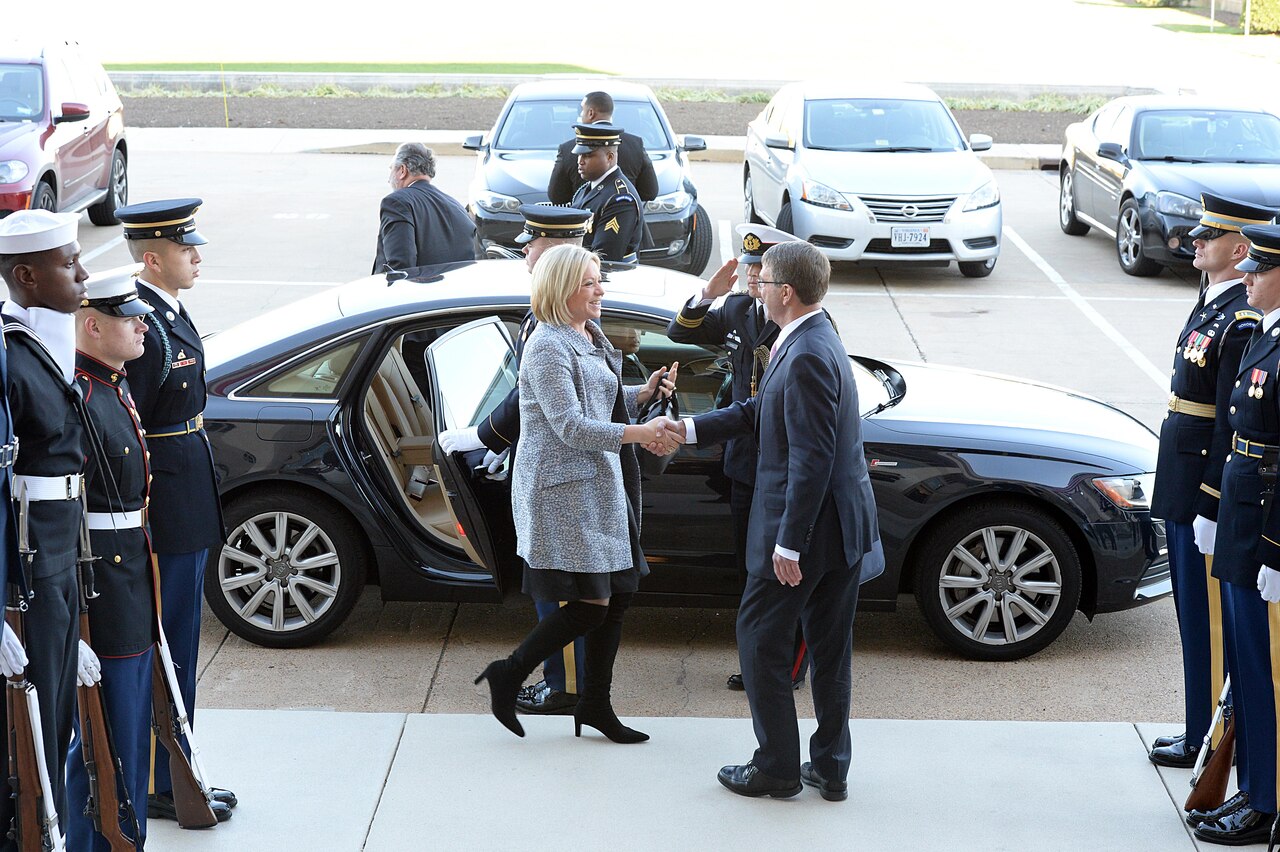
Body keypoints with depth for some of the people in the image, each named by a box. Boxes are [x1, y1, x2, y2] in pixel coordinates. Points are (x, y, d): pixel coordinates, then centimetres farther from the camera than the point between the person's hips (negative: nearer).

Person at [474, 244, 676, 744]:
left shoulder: (590, 336, 14)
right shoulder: (548, 348, -16)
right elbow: (571, 427, -21)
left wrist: (644, 392, 7)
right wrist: (636, 434, -26)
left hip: (601, 485, 10)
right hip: (563, 490, -10)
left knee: (617, 597, 9)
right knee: (590, 605, -9)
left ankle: (595, 704, 20)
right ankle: (508, 675, 7)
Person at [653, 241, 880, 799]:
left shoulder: (807, 358, -22)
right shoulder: (816, 343, 11)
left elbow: (812, 459, -25)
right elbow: (762, 411, 21)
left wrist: (789, 542, -22)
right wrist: (691, 429, 19)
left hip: (809, 523, -10)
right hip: (845, 524, 10)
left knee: (761, 638, 4)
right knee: (830, 648, 15)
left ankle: (776, 768, 12)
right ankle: (830, 768, 23)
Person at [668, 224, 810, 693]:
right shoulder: (737, 309, 6)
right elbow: (680, 332, 10)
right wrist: (706, 296, -6)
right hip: (746, 461, 7)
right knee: (752, 567, 15)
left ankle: (793, 667, 17)